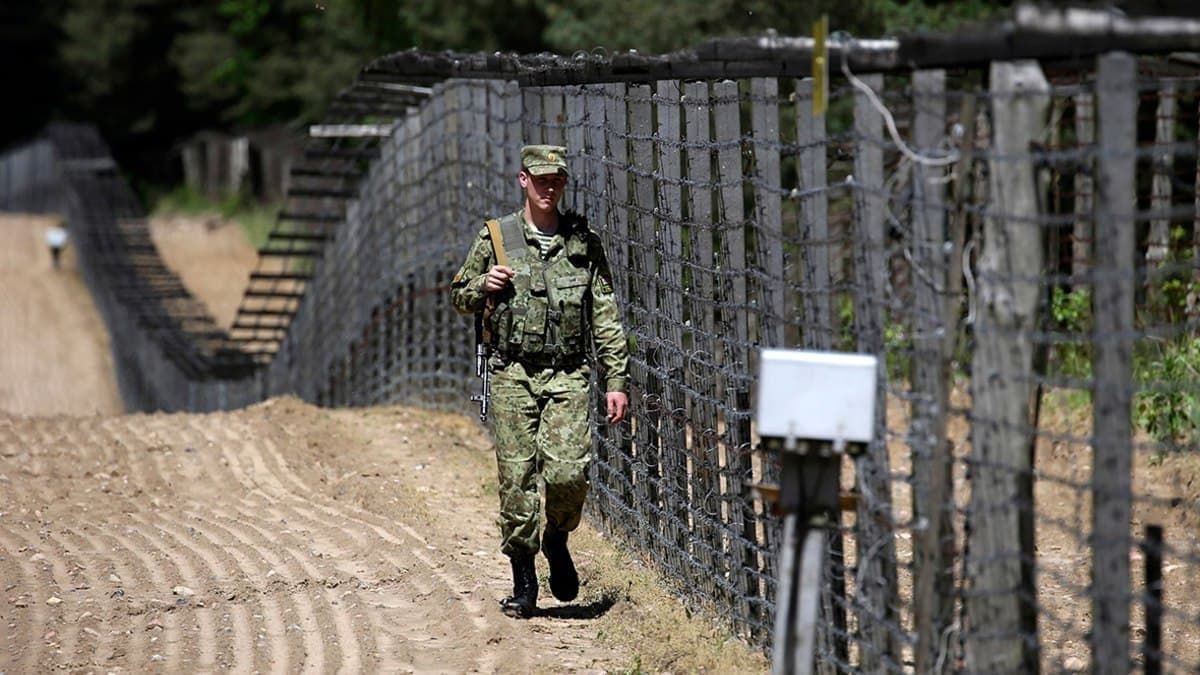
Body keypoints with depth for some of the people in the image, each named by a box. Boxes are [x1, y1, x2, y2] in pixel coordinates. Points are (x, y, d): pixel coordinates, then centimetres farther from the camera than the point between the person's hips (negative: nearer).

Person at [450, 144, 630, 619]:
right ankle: (523, 582, 9)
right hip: (512, 375, 0)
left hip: (568, 375, 0)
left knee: (569, 471, -14)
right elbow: (459, 298, 15)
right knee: (518, 478, -2)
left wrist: (616, 381, 3)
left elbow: (606, 317, 9)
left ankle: (556, 540, 17)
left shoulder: (584, 242, 8)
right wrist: (484, 286, -8)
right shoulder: (495, 238, 6)